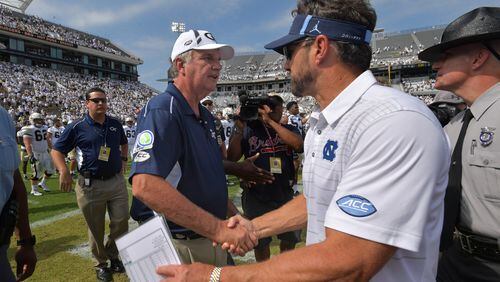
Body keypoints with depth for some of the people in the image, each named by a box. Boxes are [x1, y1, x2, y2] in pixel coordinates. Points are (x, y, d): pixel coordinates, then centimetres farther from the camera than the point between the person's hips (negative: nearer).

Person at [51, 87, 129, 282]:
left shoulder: (115, 124, 7)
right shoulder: (77, 127, -4)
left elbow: (123, 143, 27)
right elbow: (57, 150, 1)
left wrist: (123, 158, 12)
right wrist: (64, 171, -13)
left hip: (117, 182, 3)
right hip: (90, 186, -3)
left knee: (121, 222, 6)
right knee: (96, 228, 9)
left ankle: (113, 255, 31)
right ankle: (101, 263, 29)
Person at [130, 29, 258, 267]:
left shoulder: (205, 116, 9)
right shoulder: (161, 111, -21)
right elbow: (145, 186, -34)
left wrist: (235, 216, 9)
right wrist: (219, 228, -32)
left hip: (214, 240, 9)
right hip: (182, 248, -8)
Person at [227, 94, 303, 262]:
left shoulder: (288, 129, 2)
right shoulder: (249, 130, -3)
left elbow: (297, 144, -20)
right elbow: (232, 158, -8)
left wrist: (270, 121, -20)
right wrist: (239, 129, -18)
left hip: (284, 193, 2)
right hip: (256, 195, -1)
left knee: (290, 239, 17)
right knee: (260, 241, 16)